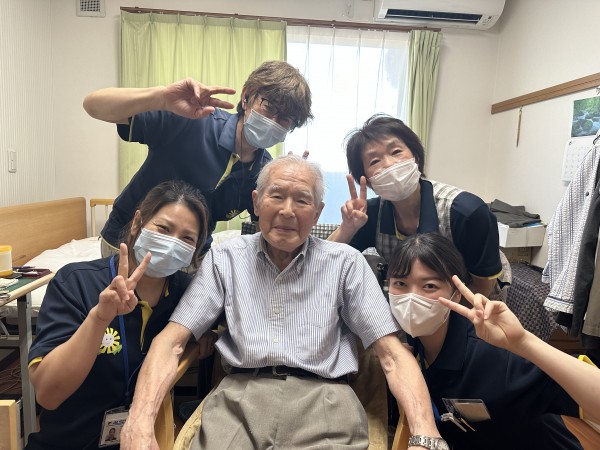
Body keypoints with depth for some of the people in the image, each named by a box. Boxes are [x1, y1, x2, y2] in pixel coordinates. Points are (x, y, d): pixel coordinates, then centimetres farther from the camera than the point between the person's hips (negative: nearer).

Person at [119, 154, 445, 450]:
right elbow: (171, 341, 3)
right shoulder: (224, 259, 8)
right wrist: (139, 423, -13)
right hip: (240, 397, 1)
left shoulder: (345, 262, 5)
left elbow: (392, 355, 2)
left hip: (322, 400, 0)